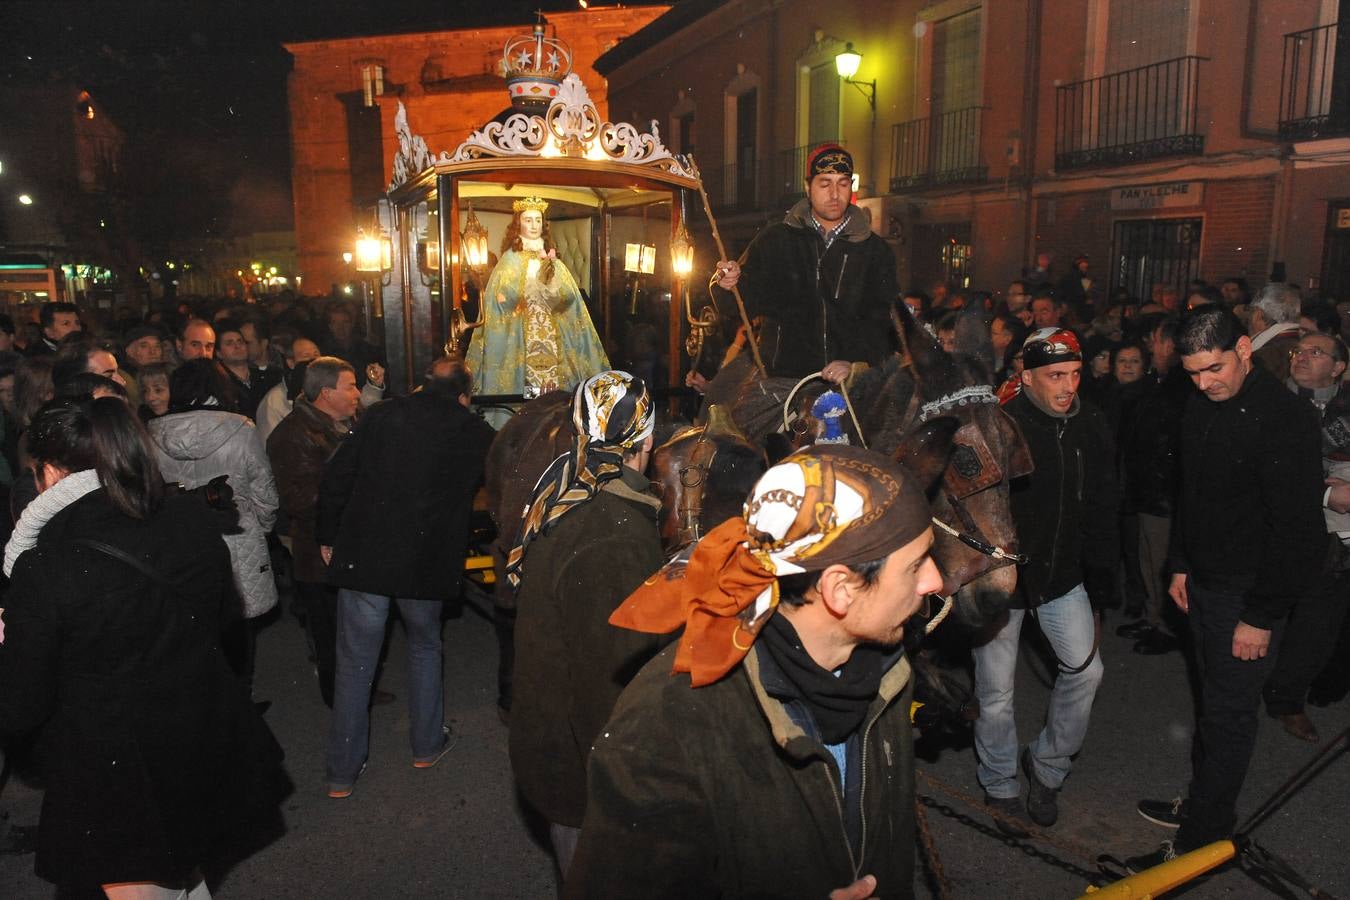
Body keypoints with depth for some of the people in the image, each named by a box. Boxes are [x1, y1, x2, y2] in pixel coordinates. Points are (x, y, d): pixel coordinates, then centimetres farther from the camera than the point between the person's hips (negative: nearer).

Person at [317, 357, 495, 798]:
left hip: (363, 558, 1)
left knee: (355, 662, 10)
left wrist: (327, 536, 9)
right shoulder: (475, 433, -2)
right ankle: (426, 745, 33)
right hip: (428, 563, 0)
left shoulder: (381, 415, 0)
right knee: (425, 647, 23)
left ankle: (342, 772, 19)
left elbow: (335, 478, -1)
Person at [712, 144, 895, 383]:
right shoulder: (773, 240, 11)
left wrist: (856, 364, -13)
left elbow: (882, 321, 3)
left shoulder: (876, 251, 11)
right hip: (786, 378, 0)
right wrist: (730, 285, -11)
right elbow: (745, 304, 11)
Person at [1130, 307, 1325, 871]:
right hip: (1203, 581, 7)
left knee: (1229, 714, 3)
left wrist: (1262, 616, -17)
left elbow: (1297, 529, -19)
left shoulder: (1286, 419, -20)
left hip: (1249, 592, -7)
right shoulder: (1200, 407, 4)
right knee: (1213, 698, 18)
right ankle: (1202, 803, 33)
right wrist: (1179, 565, 15)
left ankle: (1200, 838, 14)